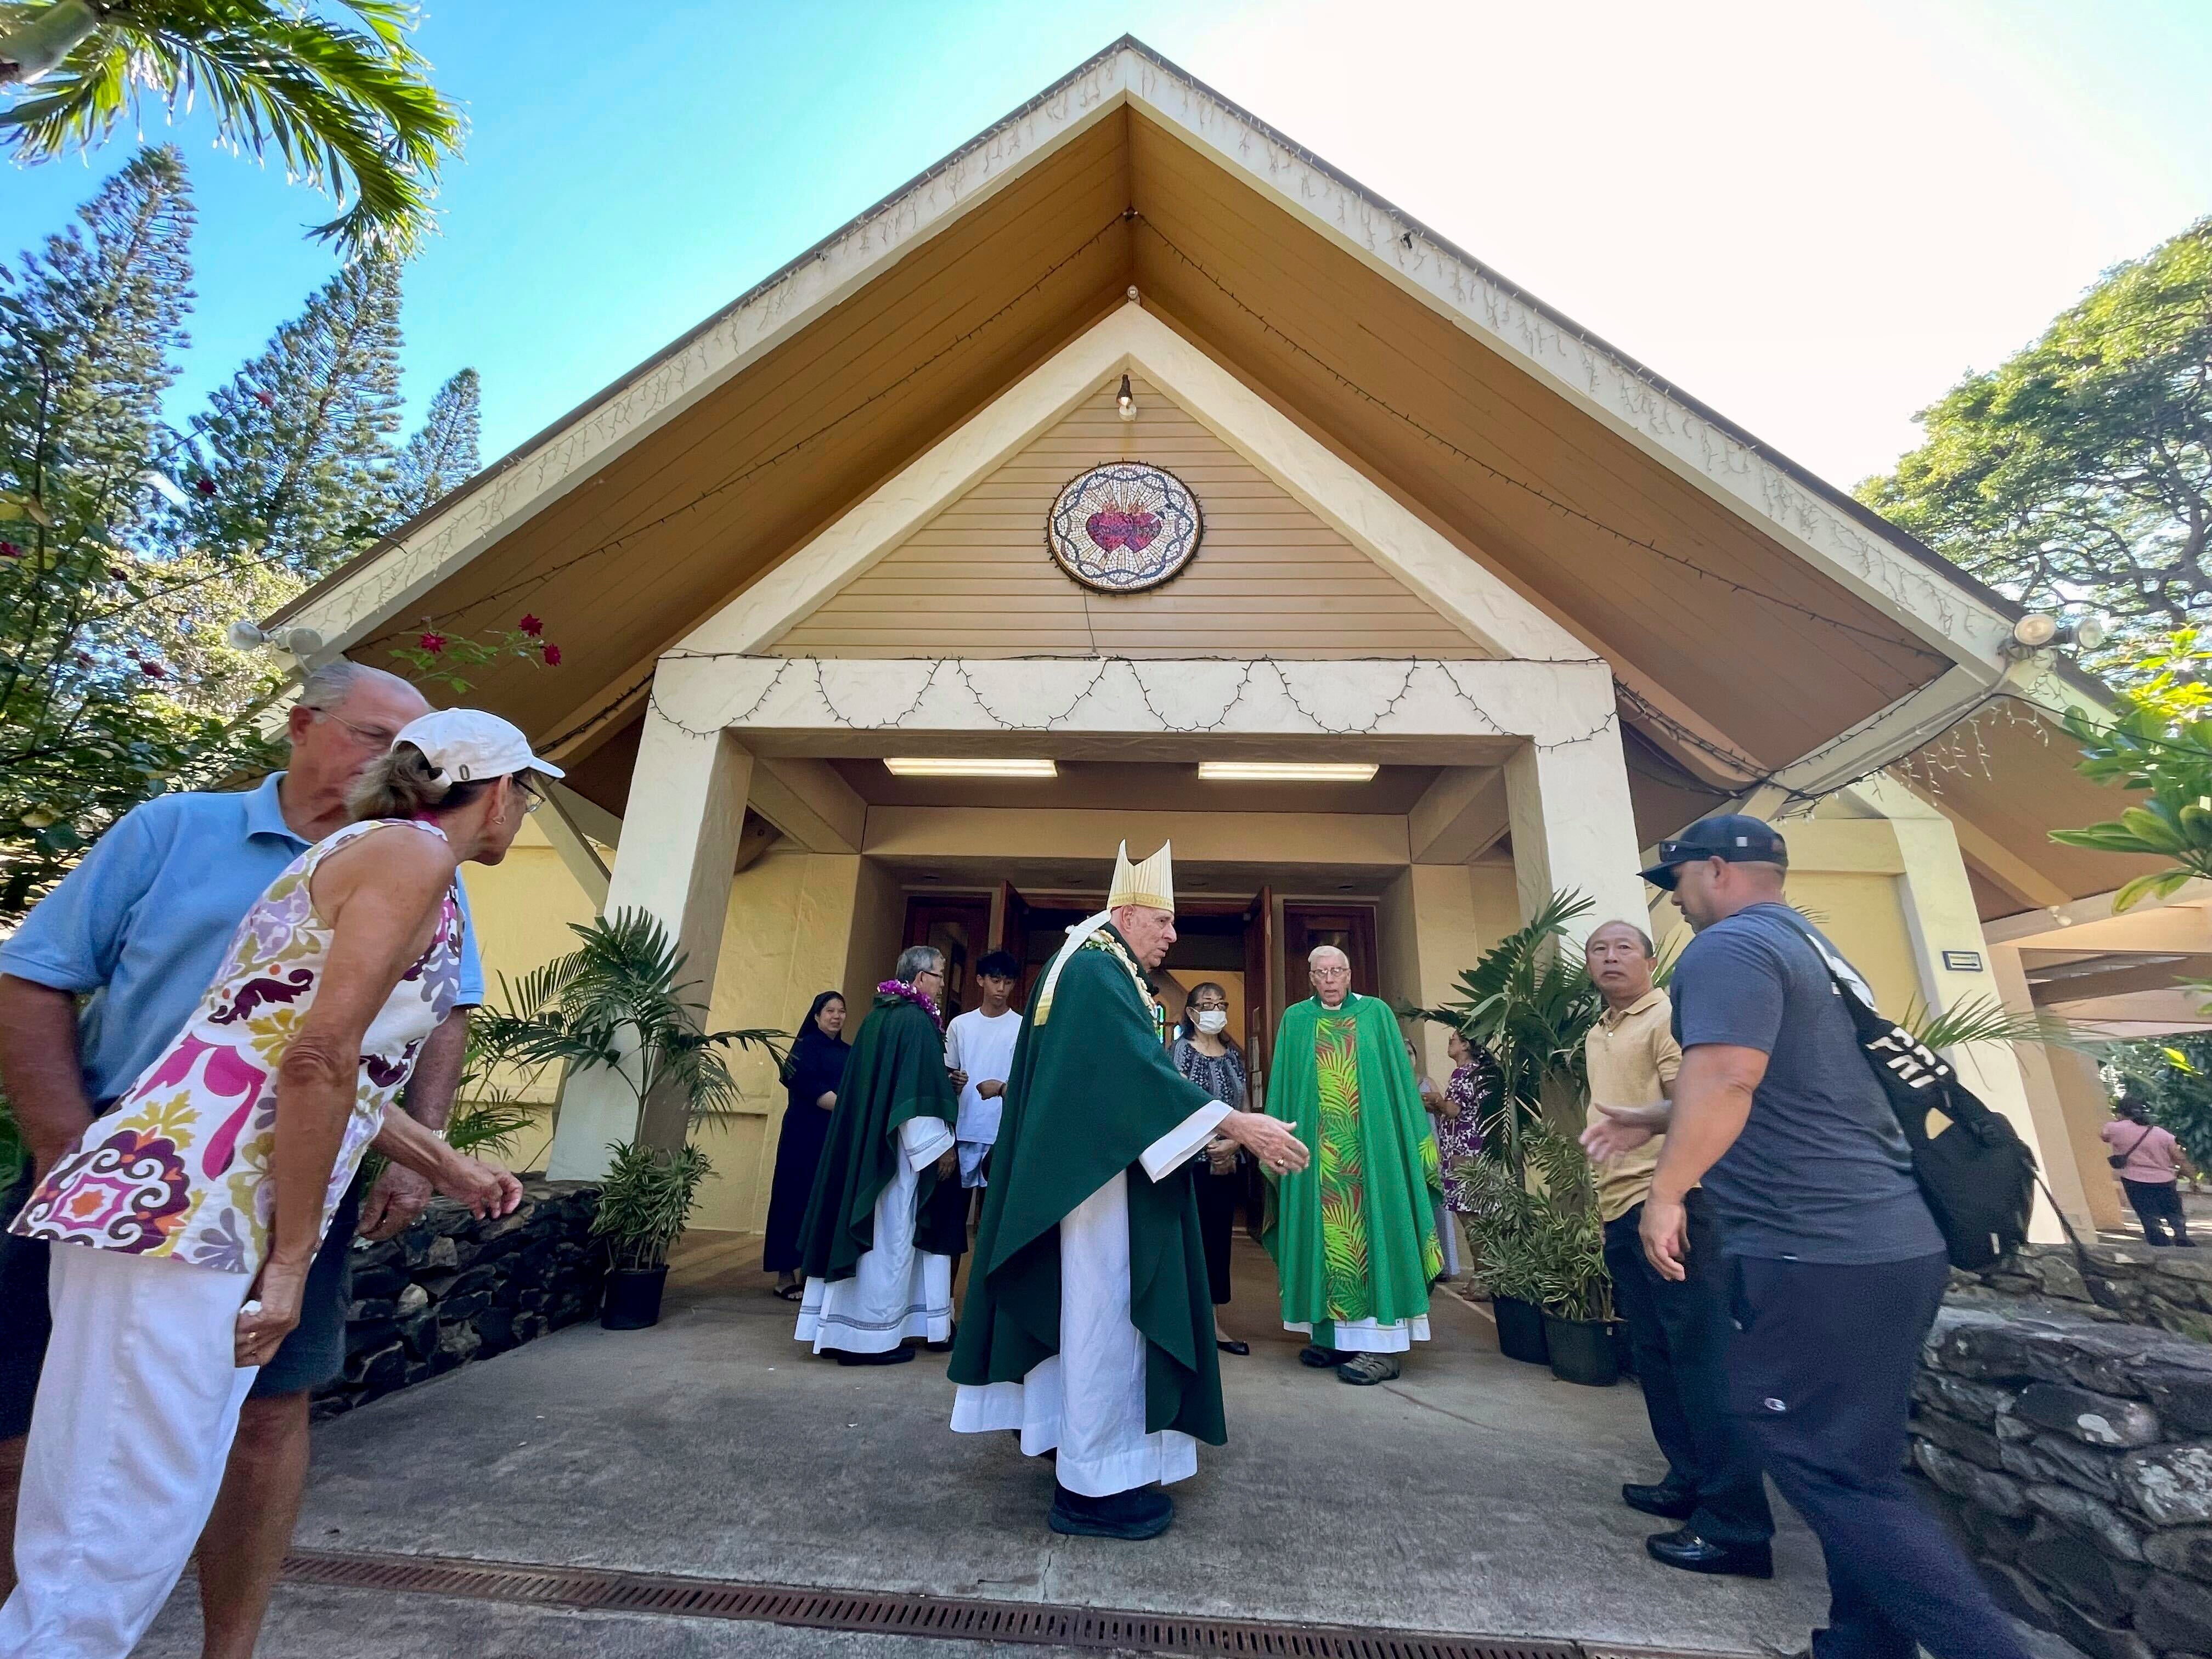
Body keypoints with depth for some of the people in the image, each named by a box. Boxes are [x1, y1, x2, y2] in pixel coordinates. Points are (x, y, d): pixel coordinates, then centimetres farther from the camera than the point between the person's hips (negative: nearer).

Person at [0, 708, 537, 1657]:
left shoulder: (368, 851, 20)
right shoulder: (414, 851, -11)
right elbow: (318, 1059, -20)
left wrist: (451, 1171, 32)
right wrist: (293, 1260, -13)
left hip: (170, 1207, 10)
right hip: (183, 1215, -10)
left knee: (112, 1532, 18)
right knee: (117, 1542, 0)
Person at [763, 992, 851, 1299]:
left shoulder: (849, 1052, 16)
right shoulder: (807, 1045, -1)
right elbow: (810, 1088, -14)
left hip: (840, 1136, 5)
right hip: (807, 1135, -5)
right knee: (799, 1199, -2)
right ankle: (786, 1275, 6)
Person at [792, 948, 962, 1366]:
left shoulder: (878, 1015, 11)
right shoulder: (917, 1021, -16)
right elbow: (920, 1090, -20)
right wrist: (940, 1144, -14)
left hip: (862, 1142, 9)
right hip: (897, 1147, -9)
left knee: (861, 1232, 14)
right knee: (890, 1236, 2)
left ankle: (841, 1328, 23)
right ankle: (873, 1334, 11)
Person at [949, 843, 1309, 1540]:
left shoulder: (1107, 973, 15)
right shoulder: (1095, 970, -17)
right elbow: (1140, 1069, -27)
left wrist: (1208, 1131, 19)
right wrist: (1234, 1123, -29)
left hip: (1111, 1168, 11)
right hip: (1103, 1172, -11)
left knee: (1101, 1313, 17)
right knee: (1104, 1314, -1)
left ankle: (1090, 1459, 31)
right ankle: (1093, 1486, 13)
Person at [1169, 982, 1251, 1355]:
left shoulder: (1233, 1054, 12)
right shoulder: (1181, 1049, -4)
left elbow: (1244, 1107, 11)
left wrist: (1233, 1143, -5)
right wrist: (1210, 1143, -13)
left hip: (1229, 1161, 5)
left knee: (1220, 1238, 9)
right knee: (1194, 1237, -3)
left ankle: (1213, 1323, 19)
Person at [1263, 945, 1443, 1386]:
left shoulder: (1376, 1013, 5)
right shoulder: (1295, 1020, 8)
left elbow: (1399, 1082, 4)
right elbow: (1282, 1091, 9)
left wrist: (1413, 1142, 0)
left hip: (1371, 1144, -2)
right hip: (1314, 1147, 2)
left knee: (1371, 1228, -3)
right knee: (1323, 1229, 5)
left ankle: (1380, 1343, 2)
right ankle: (1332, 1333, 15)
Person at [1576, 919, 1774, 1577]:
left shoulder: (1669, 1015, -7)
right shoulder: (1596, 1037, 17)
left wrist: (1651, 1120, -38)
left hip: (1668, 1198, -9)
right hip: (1620, 1206, 9)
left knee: (1701, 1353, -5)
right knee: (1655, 1354, 14)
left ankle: (1735, 1523, 2)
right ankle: (1690, 1480, 26)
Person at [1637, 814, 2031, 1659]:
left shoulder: (1727, 948, -14)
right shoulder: (1807, 943, 18)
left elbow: (1722, 1082, -27)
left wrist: (1667, 1192, -19)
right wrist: (1643, 1125, 31)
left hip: (1818, 1253, -11)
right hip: (1892, 1240, 11)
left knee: (1834, 1475, 0)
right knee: (1858, 1464, 19)